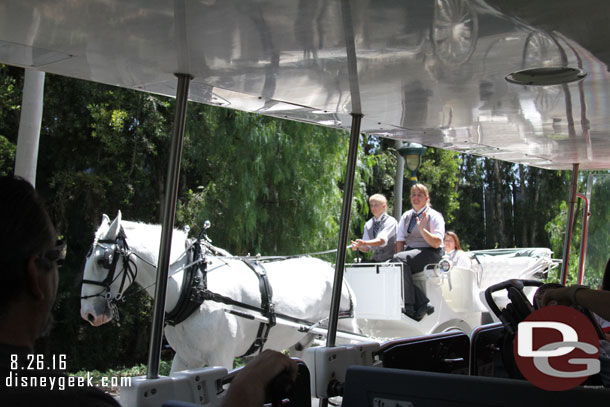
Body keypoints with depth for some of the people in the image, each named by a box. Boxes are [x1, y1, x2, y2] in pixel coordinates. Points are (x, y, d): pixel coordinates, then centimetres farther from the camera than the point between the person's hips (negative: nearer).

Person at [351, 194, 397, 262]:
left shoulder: (390, 221, -6)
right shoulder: (368, 224, 12)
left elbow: (382, 241, -22)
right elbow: (367, 248, 9)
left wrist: (364, 243, -37)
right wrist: (358, 246, -14)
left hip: (389, 260, -5)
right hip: (375, 260, 5)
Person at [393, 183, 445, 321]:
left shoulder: (434, 216, 1)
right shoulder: (406, 216, 18)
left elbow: (437, 243, -9)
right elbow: (400, 240, 11)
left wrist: (422, 229, -23)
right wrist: (398, 262, -5)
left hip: (430, 253, -6)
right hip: (410, 252, 6)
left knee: (399, 259, -33)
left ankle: (409, 306, -32)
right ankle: (422, 304, -23)